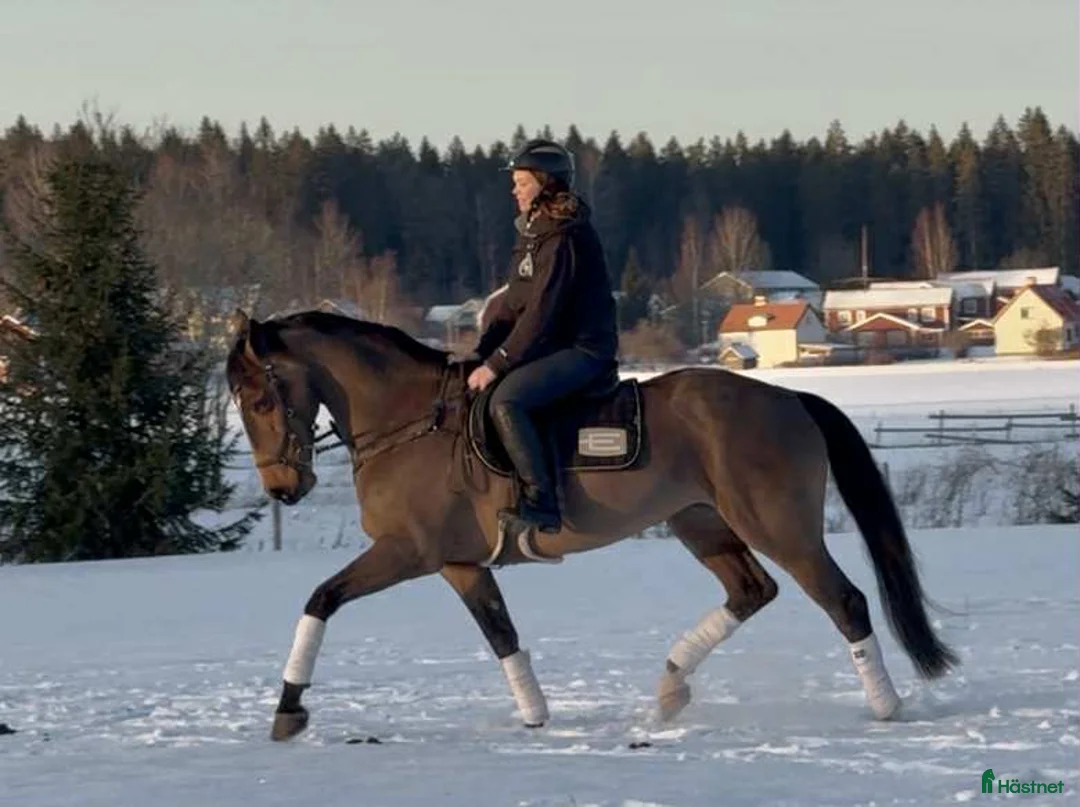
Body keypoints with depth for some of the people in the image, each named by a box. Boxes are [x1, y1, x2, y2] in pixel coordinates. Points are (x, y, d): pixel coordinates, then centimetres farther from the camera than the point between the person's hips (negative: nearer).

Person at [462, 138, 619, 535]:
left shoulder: (564, 238, -17)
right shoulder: (534, 232, 14)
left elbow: (541, 313, -21)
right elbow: (511, 304, 14)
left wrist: (497, 363, -20)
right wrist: (481, 354, 2)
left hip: (583, 349, -11)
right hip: (555, 346, 11)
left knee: (505, 399, -30)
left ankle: (541, 502, -30)